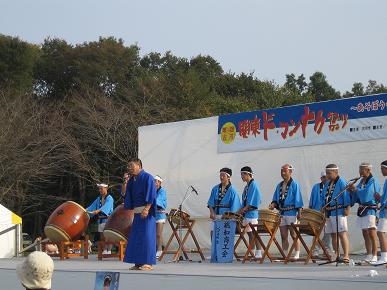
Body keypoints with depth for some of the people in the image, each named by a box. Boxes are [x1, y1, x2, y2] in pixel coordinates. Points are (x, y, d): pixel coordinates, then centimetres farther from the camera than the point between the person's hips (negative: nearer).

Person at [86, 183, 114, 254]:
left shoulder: (109, 198, -5)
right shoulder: (98, 199, 18)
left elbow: (106, 206, -23)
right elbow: (92, 206, 11)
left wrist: (98, 211, -39)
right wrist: (86, 210, -7)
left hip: (108, 219, -7)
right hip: (100, 220, 7)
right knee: (101, 236, 5)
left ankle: (109, 251, -9)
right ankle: (104, 251, 9)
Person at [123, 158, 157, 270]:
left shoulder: (147, 178, -6)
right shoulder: (131, 180, 16)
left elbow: (151, 195, -14)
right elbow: (126, 194, 16)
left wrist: (146, 209, -23)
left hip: (146, 211, -8)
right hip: (137, 212, 8)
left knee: (146, 235, -8)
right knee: (135, 237, 5)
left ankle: (148, 263, -6)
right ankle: (138, 263, 9)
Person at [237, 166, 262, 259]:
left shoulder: (253, 184, -10)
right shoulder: (247, 186, 16)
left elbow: (251, 202, -16)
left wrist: (244, 209, -17)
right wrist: (242, 210, 6)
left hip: (251, 213, -9)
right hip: (246, 214, 9)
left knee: (253, 233, -9)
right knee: (250, 233, 10)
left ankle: (259, 253, -8)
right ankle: (252, 253, 15)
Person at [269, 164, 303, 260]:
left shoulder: (294, 184, -4)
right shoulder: (279, 185, 15)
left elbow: (298, 200, -8)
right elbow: (276, 199, 17)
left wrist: (299, 212, -14)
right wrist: (273, 204, -4)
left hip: (291, 213, -6)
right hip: (281, 213, 6)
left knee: (294, 235, -3)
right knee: (283, 236, 8)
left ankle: (297, 255, 0)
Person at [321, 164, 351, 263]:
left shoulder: (341, 182, -6)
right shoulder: (327, 184, 18)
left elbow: (346, 196, -13)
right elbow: (323, 197, 24)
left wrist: (347, 208, -18)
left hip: (339, 212, -8)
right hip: (329, 213, 8)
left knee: (342, 233, -13)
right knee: (333, 235, 10)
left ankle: (346, 255, -17)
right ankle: (336, 255, 17)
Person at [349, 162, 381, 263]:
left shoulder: (373, 181, -8)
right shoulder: (361, 181, 16)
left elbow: (366, 194, -20)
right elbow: (356, 198, 17)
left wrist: (356, 189, -11)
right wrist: (352, 191, 0)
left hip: (370, 209, -8)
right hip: (361, 210, 8)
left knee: (372, 233, -10)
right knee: (365, 234, 11)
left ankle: (374, 256, -9)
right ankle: (369, 255, 16)